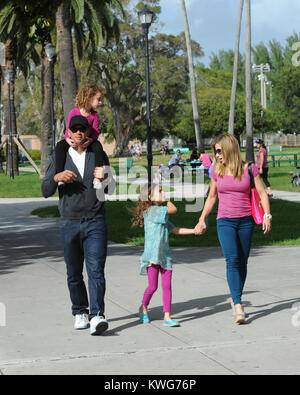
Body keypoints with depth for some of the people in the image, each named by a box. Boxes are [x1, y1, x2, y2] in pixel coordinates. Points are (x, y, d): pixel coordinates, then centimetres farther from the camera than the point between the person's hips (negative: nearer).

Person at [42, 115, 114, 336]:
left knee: (96, 270, -14)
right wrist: (57, 177, -18)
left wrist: (105, 177, -14)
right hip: (70, 224, 1)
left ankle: (97, 317, -20)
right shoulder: (59, 157, 8)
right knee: (74, 274, 7)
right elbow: (46, 191, 3)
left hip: (95, 222, -1)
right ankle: (80, 313, 23)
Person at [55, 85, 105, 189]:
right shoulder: (74, 112, -9)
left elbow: (96, 131, -9)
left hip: (87, 140, 1)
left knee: (98, 146, -31)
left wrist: (91, 139, -32)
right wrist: (68, 139, -27)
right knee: (59, 146, -28)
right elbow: (68, 129, -6)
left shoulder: (94, 115, -4)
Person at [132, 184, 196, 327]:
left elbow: (175, 230, 22)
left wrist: (194, 231, 17)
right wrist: (166, 201, 5)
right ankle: (144, 308, 25)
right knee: (153, 286, -2)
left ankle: (167, 317, 2)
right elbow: (174, 209, -11)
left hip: (165, 255, 8)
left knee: (167, 286, 0)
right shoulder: (152, 210, -9)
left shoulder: (161, 215, 18)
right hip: (152, 255, -8)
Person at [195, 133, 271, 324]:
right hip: (225, 222, 0)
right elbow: (211, 197, 17)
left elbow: (262, 194, 2)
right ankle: (238, 305, -21)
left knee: (242, 263, 6)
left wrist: (267, 215, -10)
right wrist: (202, 220, 15)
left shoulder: (249, 169, -1)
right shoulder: (217, 171, 5)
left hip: (246, 221, 0)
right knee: (232, 260, -17)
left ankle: (236, 299, 23)